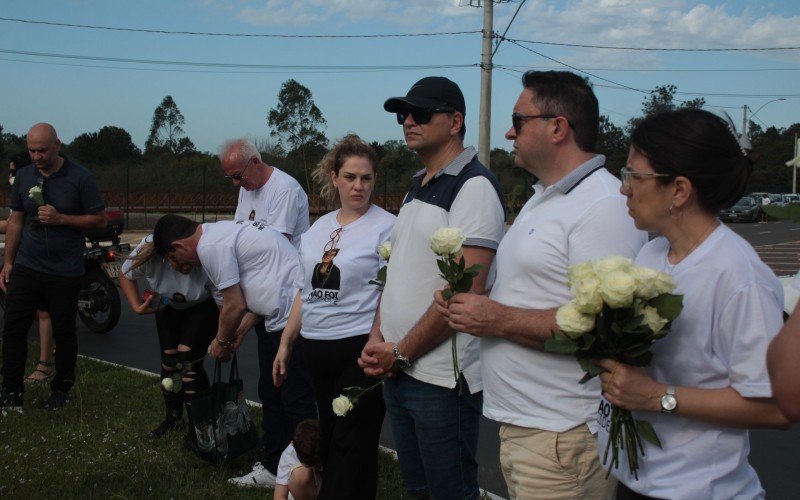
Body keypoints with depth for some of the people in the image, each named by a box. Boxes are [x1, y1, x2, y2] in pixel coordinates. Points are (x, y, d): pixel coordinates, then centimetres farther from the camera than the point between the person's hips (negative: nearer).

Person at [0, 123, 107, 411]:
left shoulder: (80, 178, -8)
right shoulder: (23, 176, 6)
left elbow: (100, 220, -7)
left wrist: (60, 218, -18)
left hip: (65, 271, -3)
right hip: (26, 266, 4)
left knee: (64, 333, 7)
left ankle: (62, 389, 22)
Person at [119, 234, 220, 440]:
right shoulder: (148, 252, -32)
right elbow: (126, 276, -10)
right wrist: (136, 306, -20)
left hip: (203, 306, -3)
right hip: (168, 305, 4)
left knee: (188, 357, -16)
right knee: (169, 357, 3)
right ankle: (173, 418, 24)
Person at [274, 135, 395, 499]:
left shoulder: (385, 227, -8)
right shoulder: (319, 227, 12)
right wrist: (286, 342, 16)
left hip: (359, 349, -6)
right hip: (316, 349, 7)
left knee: (351, 446, 0)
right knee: (326, 440, 14)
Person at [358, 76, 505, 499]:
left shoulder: (474, 186, -13)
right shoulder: (417, 187, 14)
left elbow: (466, 290, -21)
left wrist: (401, 352, -15)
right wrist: (377, 337, 3)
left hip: (443, 380, -8)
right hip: (397, 370, 8)